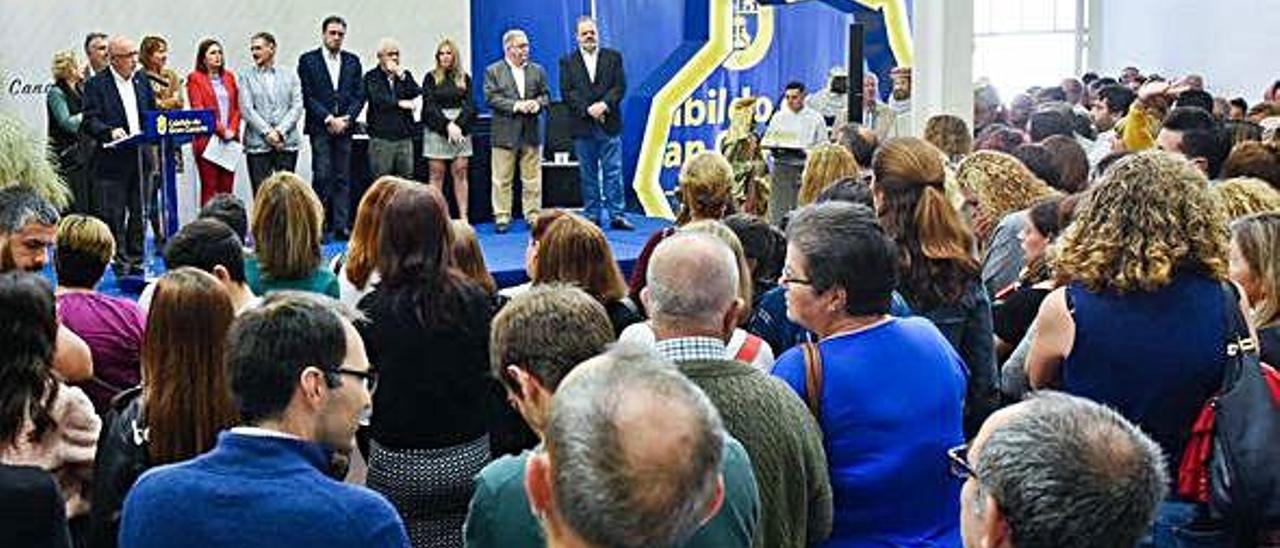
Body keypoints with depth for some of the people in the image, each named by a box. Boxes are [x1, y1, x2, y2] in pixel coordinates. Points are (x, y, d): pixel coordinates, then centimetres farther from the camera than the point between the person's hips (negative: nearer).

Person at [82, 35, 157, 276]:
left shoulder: (141, 80, 12)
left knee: (139, 212, 11)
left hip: (140, 157, 5)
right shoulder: (96, 84, -6)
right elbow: (90, 121, -11)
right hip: (113, 159, -5)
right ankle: (119, 261, 6)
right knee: (113, 214, -2)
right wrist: (111, 131, -27)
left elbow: (152, 111, 19)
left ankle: (135, 260, 20)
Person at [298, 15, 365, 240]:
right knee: (322, 177, -7)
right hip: (320, 127, -3)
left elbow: (359, 95, 8)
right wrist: (329, 119, -11)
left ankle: (341, 226, 6)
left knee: (343, 178, 3)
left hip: (344, 127, 3)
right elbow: (307, 97, -3)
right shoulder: (308, 60, 3)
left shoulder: (352, 61, 13)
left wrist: (347, 118, -7)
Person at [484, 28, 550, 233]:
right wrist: (516, 105, -17)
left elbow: (546, 95, 11)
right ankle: (502, 217, 7)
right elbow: (491, 98, -7)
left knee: (532, 178, 6)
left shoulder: (537, 70, 12)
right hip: (505, 133, -3)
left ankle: (533, 215, 13)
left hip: (532, 132, 3)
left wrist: (537, 103, -12)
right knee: (502, 179, 1)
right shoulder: (493, 71, 2)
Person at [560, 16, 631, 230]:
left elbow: (620, 86, 1)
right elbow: (567, 92, -2)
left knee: (613, 172, -1)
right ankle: (591, 216, 12)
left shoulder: (613, 57, 9)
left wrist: (604, 104, -14)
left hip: (609, 124, 0)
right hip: (582, 126, 0)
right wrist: (587, 109, -13)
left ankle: (617, 215, 3)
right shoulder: (568, 61, 7)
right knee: (588, 174, 6)